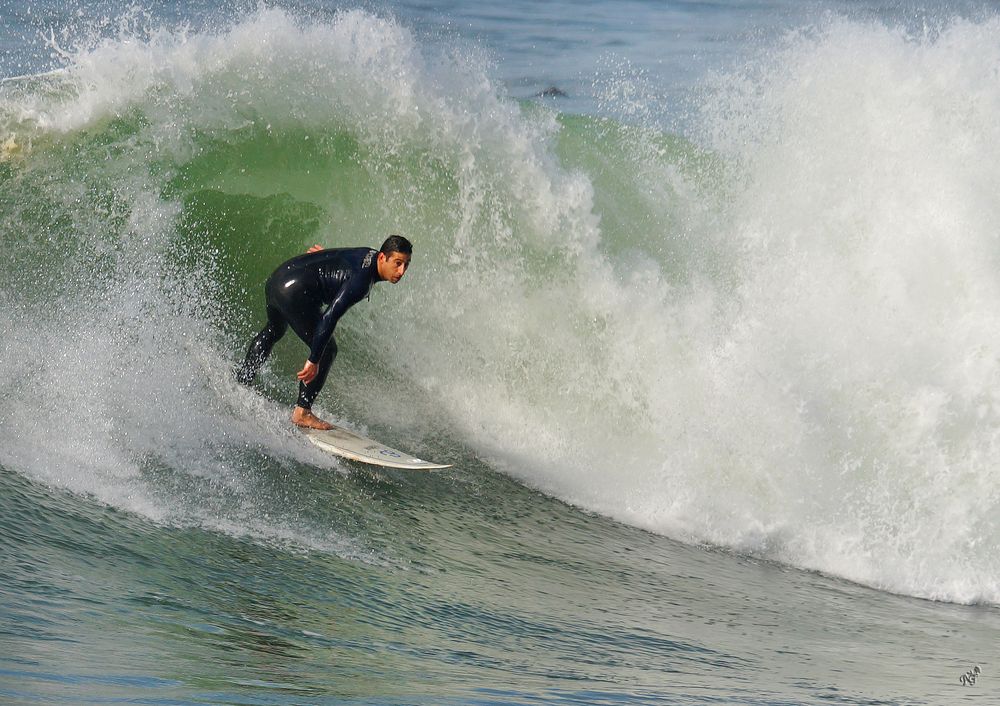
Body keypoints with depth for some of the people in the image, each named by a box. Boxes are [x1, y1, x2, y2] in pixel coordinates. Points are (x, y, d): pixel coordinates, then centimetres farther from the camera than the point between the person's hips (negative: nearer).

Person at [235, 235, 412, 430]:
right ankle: (302, 412, -2)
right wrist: (314, 360, -29)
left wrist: (323, 255, 48)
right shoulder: (361, 280, -22)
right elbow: (330, 317, -28)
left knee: (274, 331, 36)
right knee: (326, 350, -6)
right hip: (295, 293, -11)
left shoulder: (370, 255, 6)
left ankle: (241, 380, 54)